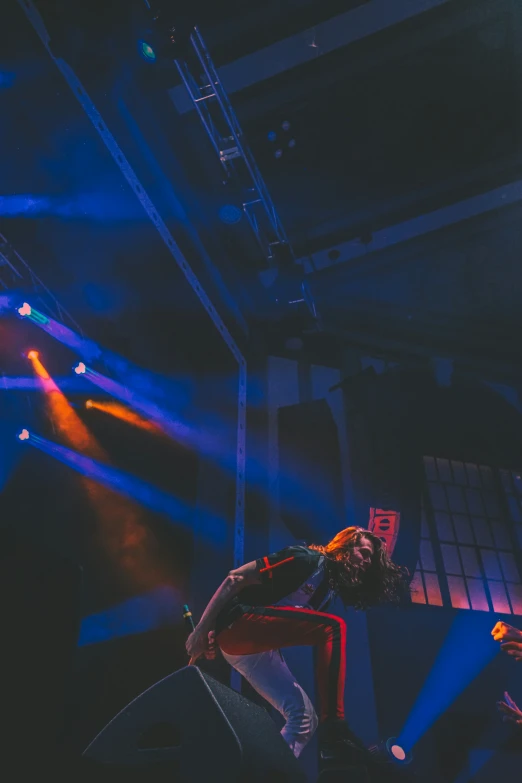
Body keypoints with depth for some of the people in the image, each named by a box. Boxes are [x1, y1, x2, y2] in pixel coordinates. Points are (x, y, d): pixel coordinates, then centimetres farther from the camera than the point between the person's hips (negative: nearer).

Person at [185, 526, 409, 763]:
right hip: (239, 625, -9)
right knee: (334, 627, -22)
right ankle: (334, 729, -25)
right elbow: (236, 579, -11)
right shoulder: (306, 559, -7)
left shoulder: (330, 590, 17)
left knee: (304, 717, 1)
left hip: (262, 649, 9)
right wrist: (203, 628, -13)